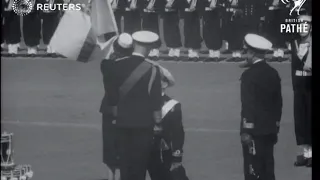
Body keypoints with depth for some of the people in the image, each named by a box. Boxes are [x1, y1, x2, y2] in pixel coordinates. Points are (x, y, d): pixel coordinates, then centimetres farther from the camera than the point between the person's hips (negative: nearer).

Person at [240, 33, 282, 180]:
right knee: (267, 168, 12)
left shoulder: (249, 75, -13)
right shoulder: (273, 73, 8)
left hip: (254, 130, -7)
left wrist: (246, 130, -14)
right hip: (270, 129, 7)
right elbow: (278, 103, 12)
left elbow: (248, 105, -17)